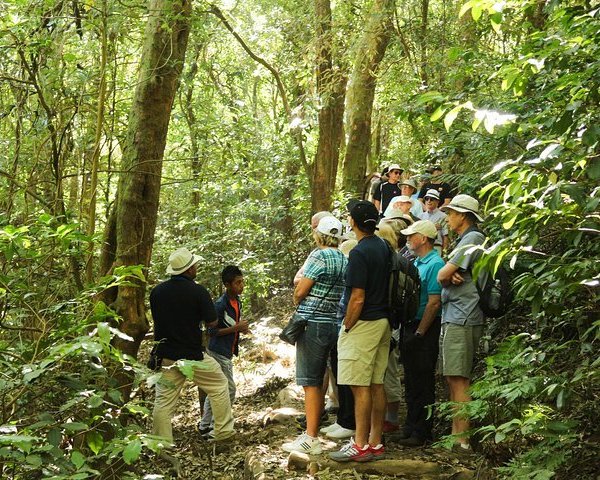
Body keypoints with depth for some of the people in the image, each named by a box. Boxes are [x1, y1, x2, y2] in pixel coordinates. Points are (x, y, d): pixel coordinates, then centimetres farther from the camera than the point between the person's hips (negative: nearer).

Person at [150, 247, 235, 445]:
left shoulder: (156, 291, 0)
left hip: (166, 356, 4)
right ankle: (223, 431, 18)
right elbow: (212, 323, -9)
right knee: (218, 385, 15)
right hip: (192, 355, -4)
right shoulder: (198, 291, -14)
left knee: (163, 400, 7)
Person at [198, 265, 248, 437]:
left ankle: (205, 427, 22)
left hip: (227, 352, 9)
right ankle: (215, 427, 3)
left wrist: (241, 328, 0)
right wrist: (236, 328, -23)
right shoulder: (220, 305, -20)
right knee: (229, 390, -6)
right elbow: (212, 331, -19)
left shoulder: (237, 302, 7)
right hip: (219, 352, -9)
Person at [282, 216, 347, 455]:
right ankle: (313, 432, 21)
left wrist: (296, 301, 10)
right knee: (318, 381, 15)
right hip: (332, 323, 8)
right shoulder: (344, 260, 11)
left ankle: (310, 439, -5)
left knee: (310, 382, -5)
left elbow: (300, 291, -12)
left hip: (313, 322, -8)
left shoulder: (319, 256, -12)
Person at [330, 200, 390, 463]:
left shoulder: (359, 253, -17)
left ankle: (361, 445, -2)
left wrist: (346, 327, -9)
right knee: (377, 384, 11)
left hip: (363, 324, -9)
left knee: (360, 387, -5)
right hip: (383, 322, 9)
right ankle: (375, 442, 16)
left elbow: (358, 298, -20)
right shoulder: (384, 247, 10)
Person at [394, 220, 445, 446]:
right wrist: (408, 330, 12)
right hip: (410, 326, 9)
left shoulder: (435, 264, -15)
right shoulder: (416, 262, 14)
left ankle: (421, 432, 5)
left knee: (422, 383, -2)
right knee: (411, 379, 14)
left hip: (425, 330, -9)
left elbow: (434, 302, -19)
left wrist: (419, 333, -19)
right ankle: (411, 426, 24)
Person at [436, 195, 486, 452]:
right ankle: (455, 433, 19)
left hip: (462, 319, -10)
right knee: (453, 379, 13)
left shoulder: (472, 238, -11)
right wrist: (453, 277, -8)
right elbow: (446, 276, 14)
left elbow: (442, 276, -15)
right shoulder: (465, 240, 22)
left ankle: (462, 439, -7)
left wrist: (449, 276, 7)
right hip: (454, 317, 10)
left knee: (459, 380, -9)